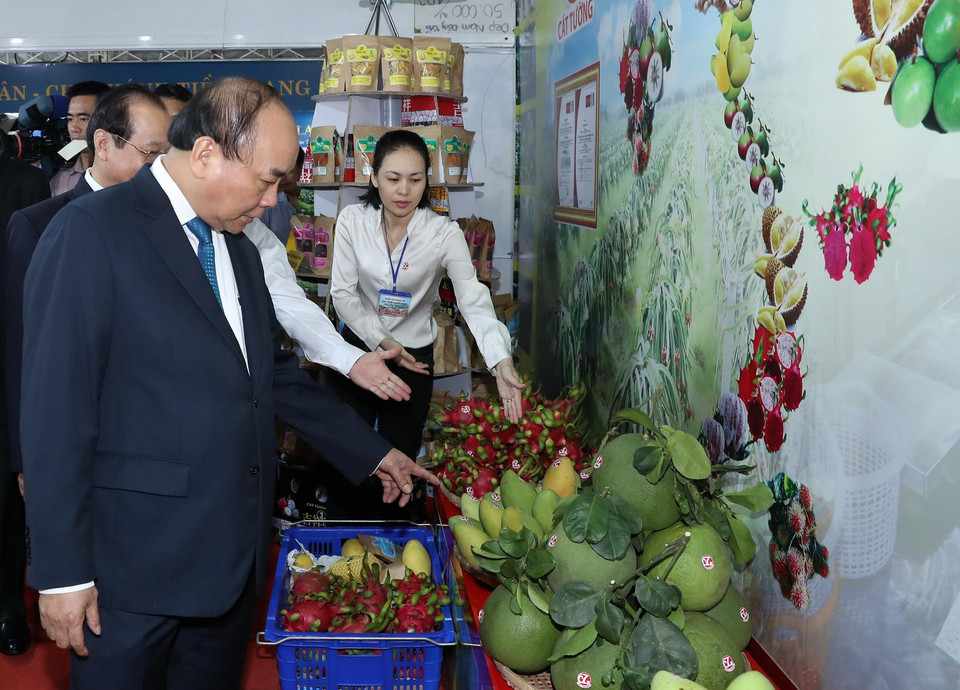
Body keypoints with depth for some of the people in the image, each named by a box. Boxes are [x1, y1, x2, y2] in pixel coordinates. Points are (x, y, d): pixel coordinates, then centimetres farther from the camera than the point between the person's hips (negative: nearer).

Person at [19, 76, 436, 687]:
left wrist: (372, 452, 20)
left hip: (235, 551, 7)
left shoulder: (240, 249, 13)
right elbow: (54, 410, -16)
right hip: (135, 565, -7)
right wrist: (63, 572, -15)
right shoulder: (90, 232, -14)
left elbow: (276, 373, 21)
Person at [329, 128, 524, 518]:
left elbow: (473, 299, -25)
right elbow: (342, 293, -8)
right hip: (358, 346, 1)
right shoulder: (352, 221, -10)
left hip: (414, 355, -1)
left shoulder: (443, 233, -15)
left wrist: (502, 362, -39)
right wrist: (381, 342, -18)